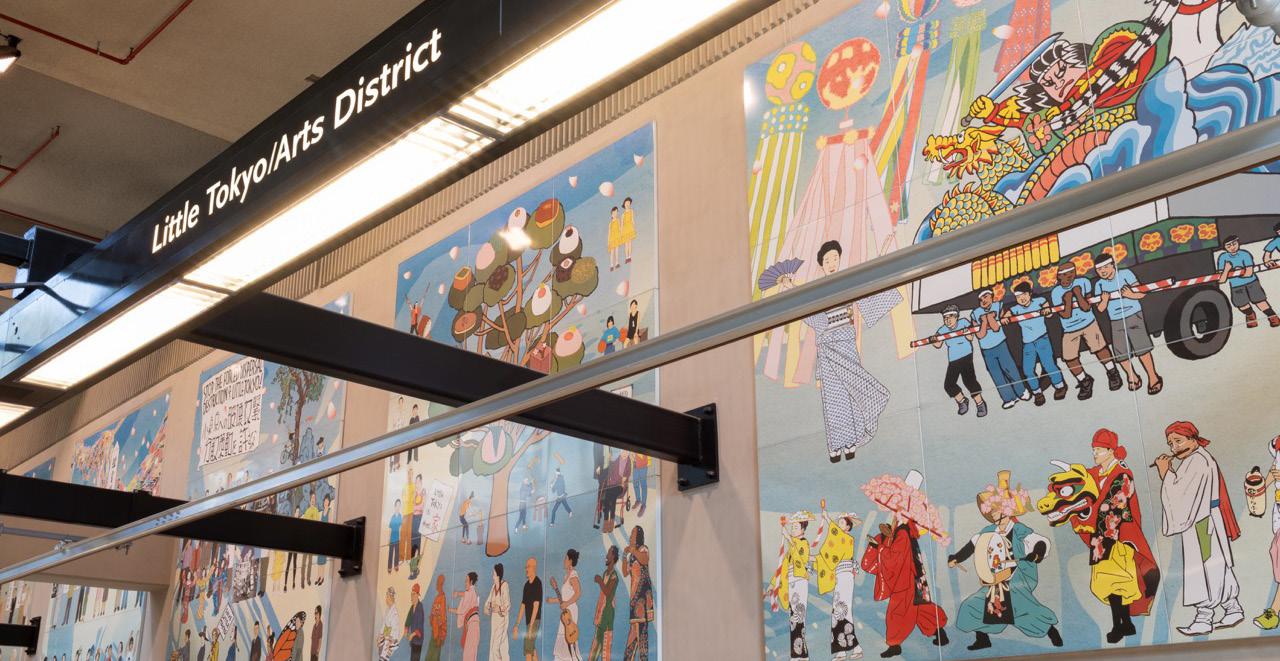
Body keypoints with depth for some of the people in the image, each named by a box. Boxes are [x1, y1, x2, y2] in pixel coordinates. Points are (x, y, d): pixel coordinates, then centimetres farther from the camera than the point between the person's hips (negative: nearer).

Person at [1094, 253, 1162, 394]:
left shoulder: (1125, 274, -3)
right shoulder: (1100, 285, 5)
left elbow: (1142, 293, -6)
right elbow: (1100, 308, 0)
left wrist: (1131, 295, -27)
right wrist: (1104, 300, -21)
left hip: (1134, 317, -3)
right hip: (1116, 322, 3)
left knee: (1142, 349, -9)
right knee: (1121, 354, 1)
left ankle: (1153, 378, 3)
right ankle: (1133, 377, 22)